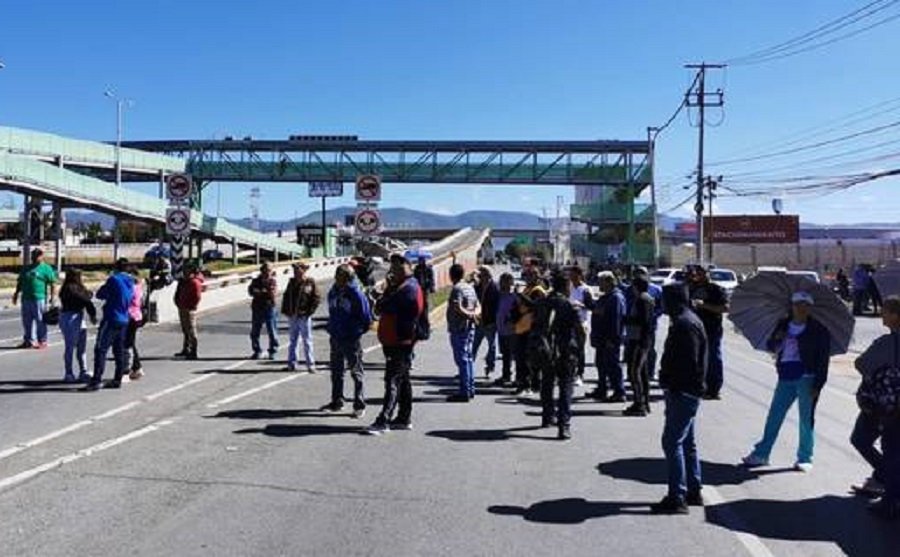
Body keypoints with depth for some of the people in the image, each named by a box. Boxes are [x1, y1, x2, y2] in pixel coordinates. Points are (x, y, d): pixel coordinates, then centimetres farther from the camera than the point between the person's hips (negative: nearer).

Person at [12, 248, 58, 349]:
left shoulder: (46, 269, -1)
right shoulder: (26, 269, 17)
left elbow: (53, 284, -7)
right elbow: (20, 283, 23)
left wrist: (53, 296, -15)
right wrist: (16, 294, 17)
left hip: (39, 299, -6)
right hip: (26, 298, 6)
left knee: (40, 321, -2)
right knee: (27, 321, 9)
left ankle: (42, 341, 5)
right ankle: (29, 340, 18)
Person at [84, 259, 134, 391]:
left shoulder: (114, 279, -12)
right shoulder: (130, 283, 10)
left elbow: (99, 295, -5)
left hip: (111, 319, -8)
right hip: (124, 321, 8)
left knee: (101, 350, -7)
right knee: (119, 351, 12)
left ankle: (96, 381, -11)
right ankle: (117, 380, 17)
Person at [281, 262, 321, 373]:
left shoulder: (310, 283, -6)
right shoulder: (292, 282, 9)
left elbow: (317, 299, -7)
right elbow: (286, 296, 17)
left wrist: (309, 311, -14)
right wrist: (285, 310, 7)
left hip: (304, 316, -5)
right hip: (292, 316, 5)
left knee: (307, 341, 0)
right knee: (293, 340, 12)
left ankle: (311, 364, 7)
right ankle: (292, 363, 20)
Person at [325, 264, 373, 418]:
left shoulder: (356, 294, -14)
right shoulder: (333, 292, 6)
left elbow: (367, 318, -9)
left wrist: (358, 331, -2)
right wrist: (332, 328, 15)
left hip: (351, 340, -7)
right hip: (335, 338, 7)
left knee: (357, 373, 1)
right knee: (336, 372, 16)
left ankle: (360, 406, 6)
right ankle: (337, 402, 28)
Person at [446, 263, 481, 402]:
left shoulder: (457, 288, -13)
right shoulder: (470, 288, 14)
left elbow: (457, 308, -25)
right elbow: (478, 307, 13)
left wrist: (469, 315, -14)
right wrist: (474, 314, -6)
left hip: (458, 329, -9)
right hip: (470, 328, 9)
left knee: (462, 359, -6)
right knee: (468, 358, 15)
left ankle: (464, 392, -5)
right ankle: (470, 389, 20)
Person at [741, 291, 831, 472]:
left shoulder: (818, 329, -3)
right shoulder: (783, 326, 10)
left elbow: (823, 358, -5)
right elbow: (770, 346, 16)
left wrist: (818, 383, -11)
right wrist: (776, 340, -8)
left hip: (807, 378, -4)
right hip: (786, 378, 4)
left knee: (806, 419, 2)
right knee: (774, 416, 8)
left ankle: (805, 459, 14)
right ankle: (761, 454, 16)